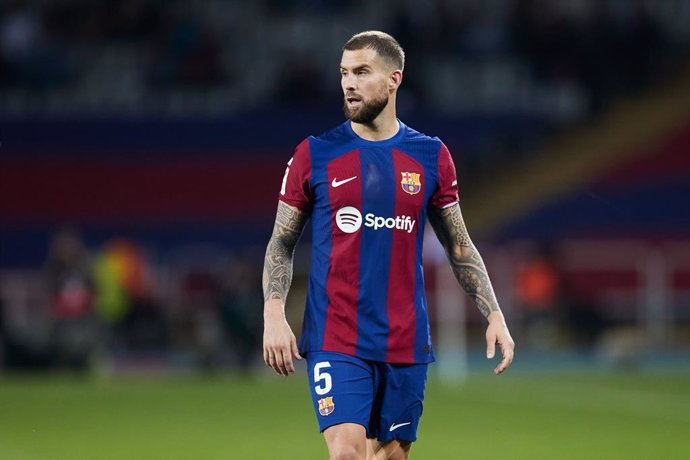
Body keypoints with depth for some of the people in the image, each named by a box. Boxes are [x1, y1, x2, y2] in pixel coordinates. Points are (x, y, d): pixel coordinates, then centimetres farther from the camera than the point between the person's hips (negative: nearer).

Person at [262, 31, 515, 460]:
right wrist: (274, 315, -8)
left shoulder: (430, 156, 6)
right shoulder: (315, 154, 1)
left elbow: (460, 247, 13)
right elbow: (281, 243, 6)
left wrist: (495, 315, 4)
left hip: (406, 342, 2)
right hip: (335, 340, -2)